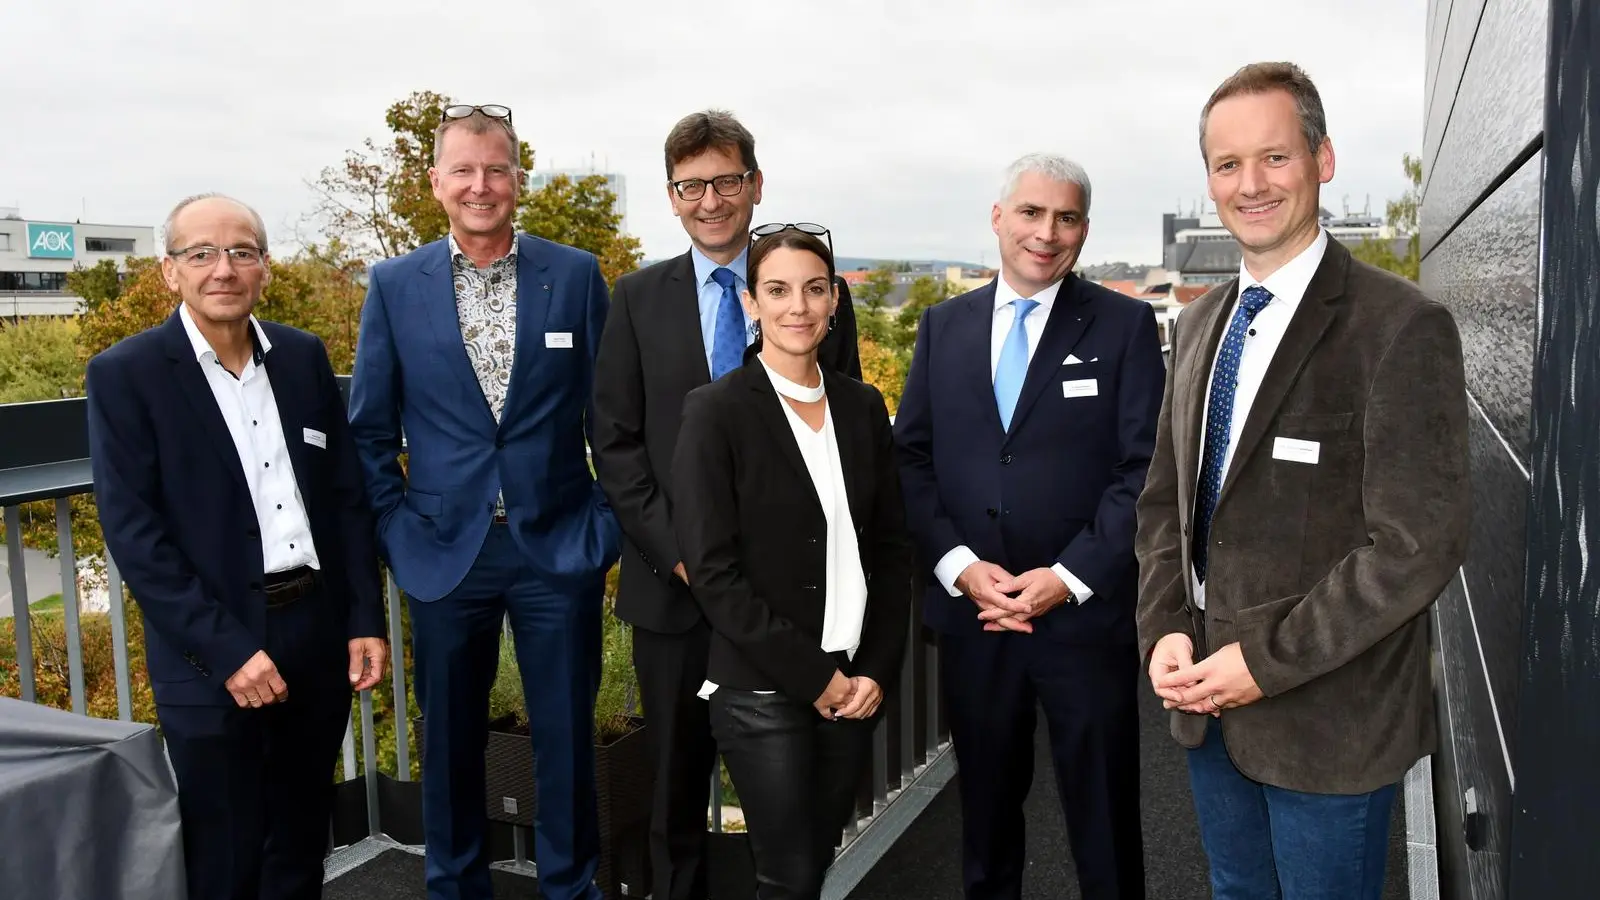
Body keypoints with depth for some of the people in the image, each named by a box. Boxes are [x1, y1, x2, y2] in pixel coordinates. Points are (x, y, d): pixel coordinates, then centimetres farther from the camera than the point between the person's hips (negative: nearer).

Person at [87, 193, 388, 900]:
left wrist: (366, 620, 3)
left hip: (319, 634, 4)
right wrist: (227, 651, -16)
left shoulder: (305, 356, 6)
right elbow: (133, 534, -11)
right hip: (214, 659, -4)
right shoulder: (126, 375, -6)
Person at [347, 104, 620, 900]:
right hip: (445, 551, 1)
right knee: (451, 741, 14)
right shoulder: (394, 284, 1)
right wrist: (395, 529, -2)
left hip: (558, 548, 0)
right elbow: (369, 429, 5)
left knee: (566, 736, 10)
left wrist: (607, 522, -3)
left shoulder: (576, 275, -1)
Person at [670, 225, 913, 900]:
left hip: (853, 684, 5)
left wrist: (877, 669, -2)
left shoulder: (863, 406, 6)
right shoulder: (716, 412, -9)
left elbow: (891, 549, 8)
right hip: (763, 691, -5)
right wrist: (812, 675, -13)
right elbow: (712, 571, -13)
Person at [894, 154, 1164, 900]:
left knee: (1103, 822, 10)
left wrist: (1069, 577, -15)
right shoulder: (943, 326, 7)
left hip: (1085, 616, -2)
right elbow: (910, 458, 4)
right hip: (971, 615, 3)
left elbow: (1145, 470, -7)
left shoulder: (1124, 325, -1)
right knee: (985, 810, 18)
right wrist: (958, 563, -10)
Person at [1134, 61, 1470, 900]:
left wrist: (1266, 661, -18)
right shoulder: (1200, 323, 7)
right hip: (1206, 703, 6)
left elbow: (1417, 546, -19)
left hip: (1327, 718, -6)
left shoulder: (1401, 326, -15)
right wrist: (1165, 631, -4)